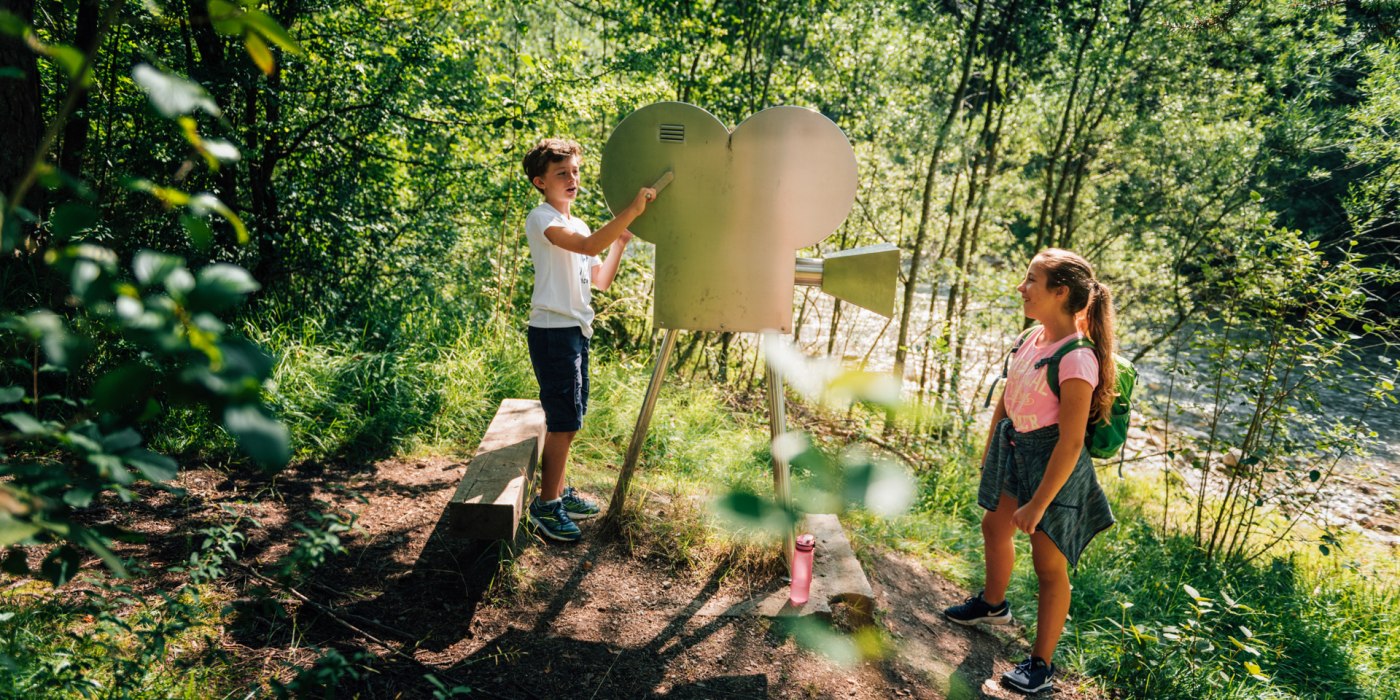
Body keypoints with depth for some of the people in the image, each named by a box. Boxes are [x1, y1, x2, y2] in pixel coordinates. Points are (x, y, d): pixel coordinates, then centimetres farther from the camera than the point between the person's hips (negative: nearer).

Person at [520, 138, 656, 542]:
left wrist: (621, 240, 9)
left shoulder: (578, 225, 19)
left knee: (568, 419, 15)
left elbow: (601, 280, 17)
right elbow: (589, 246, -28)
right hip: (553, 330, -9)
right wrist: (631, 211, -32)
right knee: (564, 420, -7)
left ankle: (560, 492, 27)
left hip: (575, 330, 9)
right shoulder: (542, 220, -9)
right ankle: (546, 506, 4)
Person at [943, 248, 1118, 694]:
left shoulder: (1075, 360, -28)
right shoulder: (1030, 338, -3)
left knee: (1049, 565, 5)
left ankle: (1041, 665, 21)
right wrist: (989, 451, 18)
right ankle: (993, 604, 53)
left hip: (1052, 464, -9)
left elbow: (1071, 443, -26)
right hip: (1013, 450, 9)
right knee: (995, 527, 26)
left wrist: (1037, 505, -21)